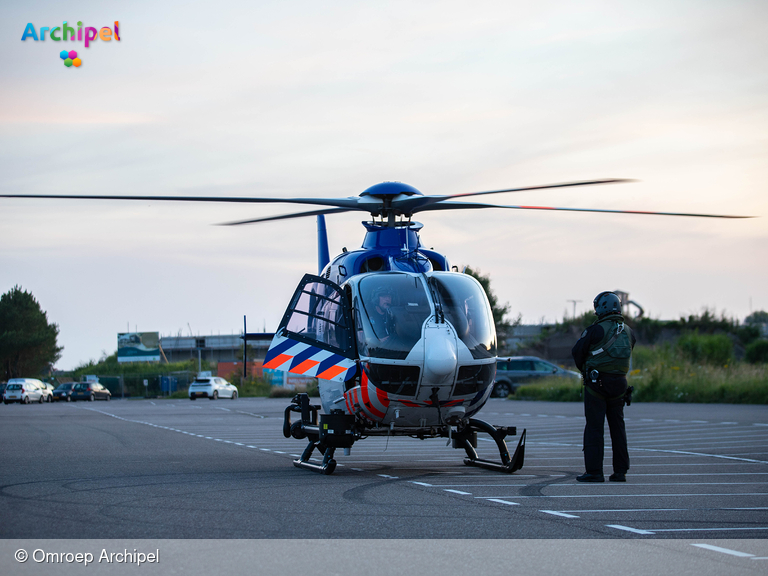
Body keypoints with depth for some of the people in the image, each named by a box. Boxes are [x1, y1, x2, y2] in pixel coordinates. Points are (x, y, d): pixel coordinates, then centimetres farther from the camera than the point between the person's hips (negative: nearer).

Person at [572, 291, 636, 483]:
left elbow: (577, 352, -4)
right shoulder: (628, 332, 8)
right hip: (619, 382, 6)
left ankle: (594, 472, -3)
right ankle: (620, 471, 12)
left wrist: (584, 369, 17)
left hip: (597, 381, -5)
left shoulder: (596, 330, -11)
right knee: (617, 426, 11)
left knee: (594, 427, -1)